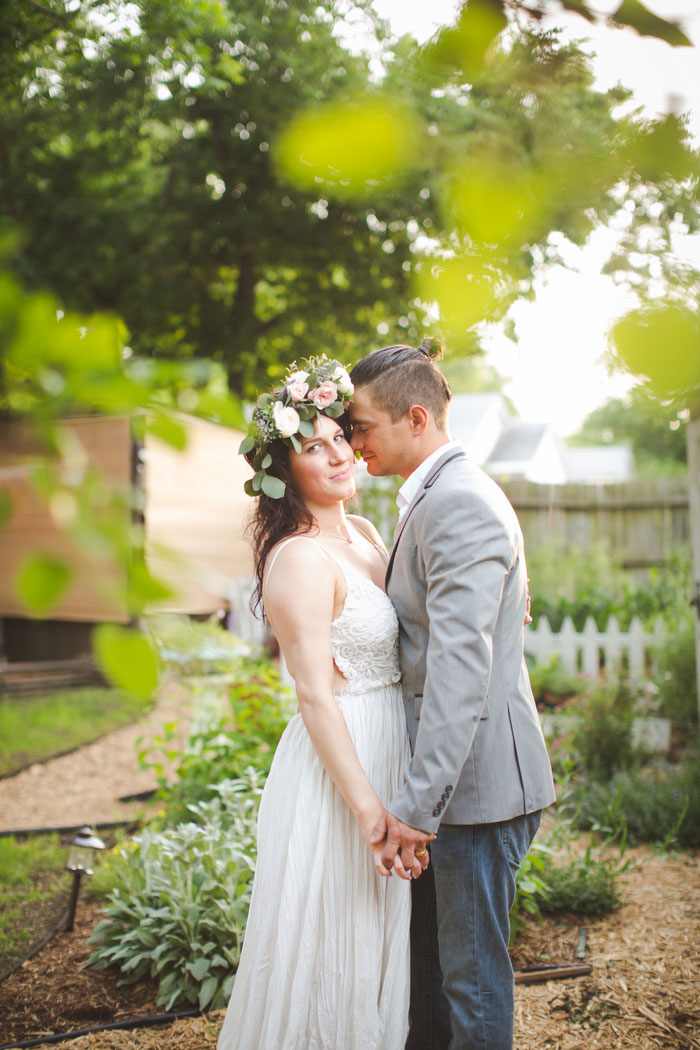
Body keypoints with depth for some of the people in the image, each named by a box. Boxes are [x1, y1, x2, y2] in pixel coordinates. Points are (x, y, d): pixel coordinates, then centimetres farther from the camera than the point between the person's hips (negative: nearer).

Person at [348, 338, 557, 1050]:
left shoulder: (460, 503, -21)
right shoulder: (429, 500, 12)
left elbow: (461, 666, -28)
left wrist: (416, 807, -27)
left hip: (478, 777, -10)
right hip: (448, 773, 10)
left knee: (472, 972, 6)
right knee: (426, 946, 23)